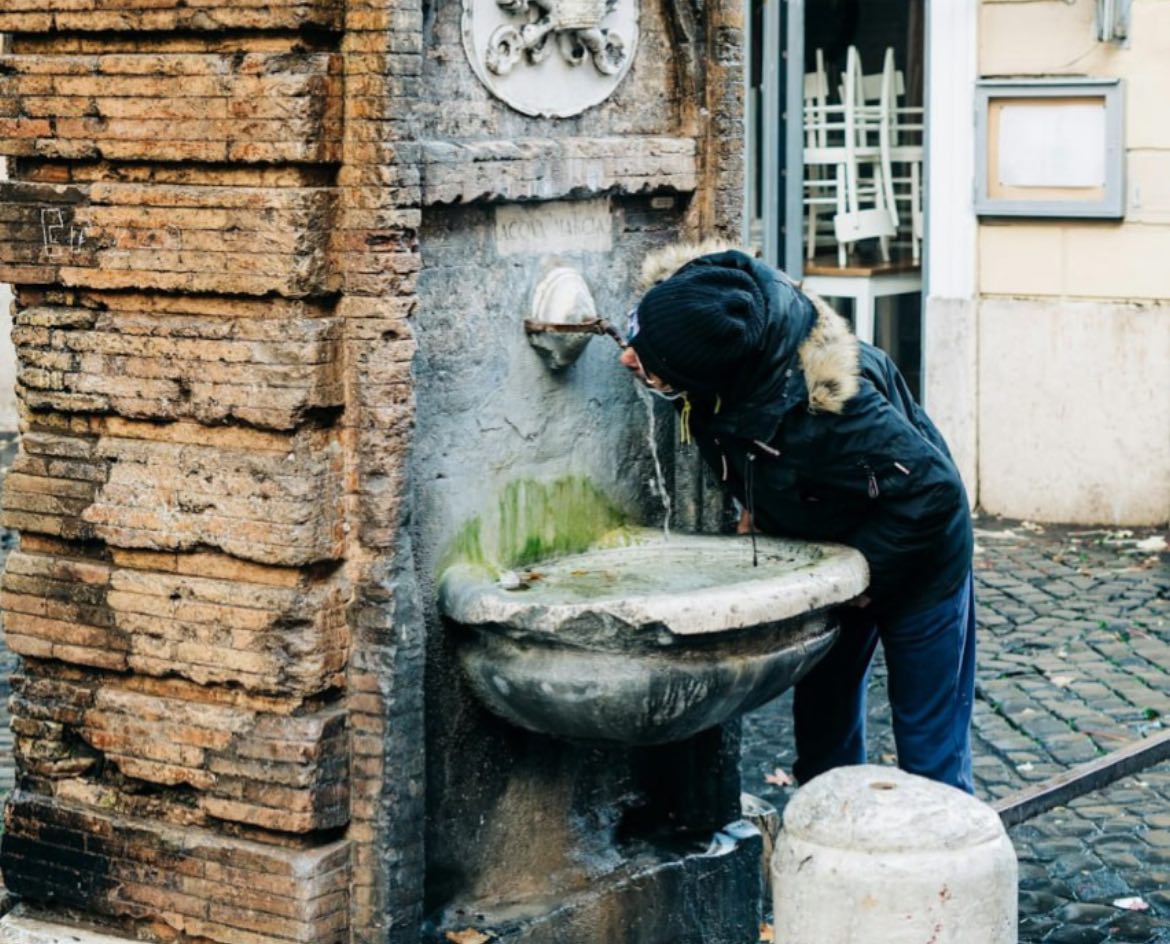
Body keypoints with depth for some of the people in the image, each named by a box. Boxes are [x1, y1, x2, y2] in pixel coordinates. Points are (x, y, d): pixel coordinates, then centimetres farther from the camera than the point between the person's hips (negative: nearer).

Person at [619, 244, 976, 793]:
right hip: (824, 551, 8)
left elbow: (930, 491, -32)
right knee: (823, 724, 15)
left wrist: (862, 573, -22)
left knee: (929, 746, 0)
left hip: (916, 554, -7)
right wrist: (758, 506, 0)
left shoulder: (820, 413, -42)